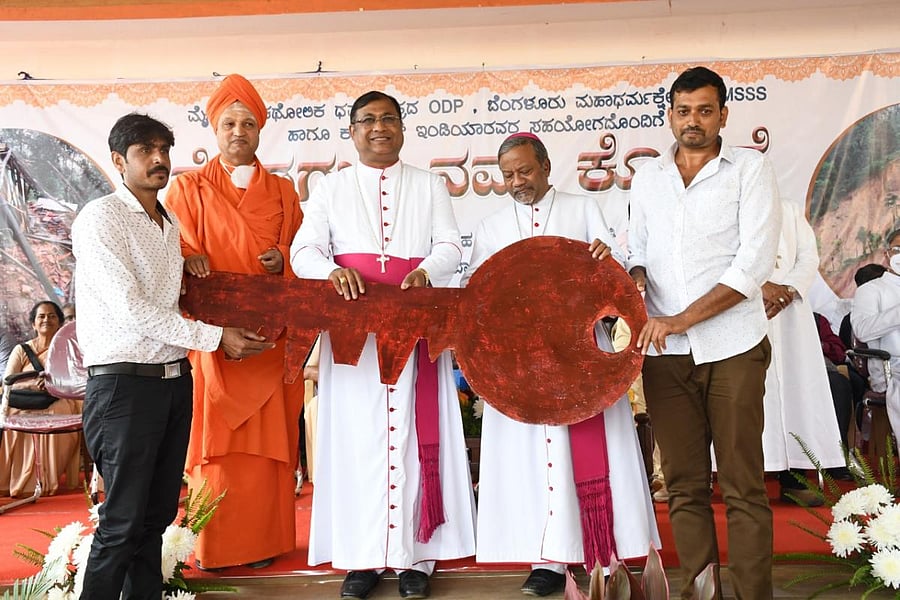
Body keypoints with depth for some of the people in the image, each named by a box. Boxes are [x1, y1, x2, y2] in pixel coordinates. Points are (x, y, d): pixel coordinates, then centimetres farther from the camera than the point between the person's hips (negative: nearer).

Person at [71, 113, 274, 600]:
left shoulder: (170, 222, 15)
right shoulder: (101, 217, -8)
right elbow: (129, 308, -17)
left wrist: (223, 337, 5)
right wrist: (215, 336, -16)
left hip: (175, 379, 7)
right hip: (124, 382, -7)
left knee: (158, 514, 13)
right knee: (123, 520, -1)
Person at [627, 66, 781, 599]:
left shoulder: (751, 169, 2)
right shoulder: (647, 178, 14)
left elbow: (755, 263, -8)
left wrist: (681, 319, -15)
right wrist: (635, 275, -4)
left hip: (732, 349, -3)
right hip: (665, 353, 3)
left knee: (743, 486, 2)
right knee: (684, 485, 8)